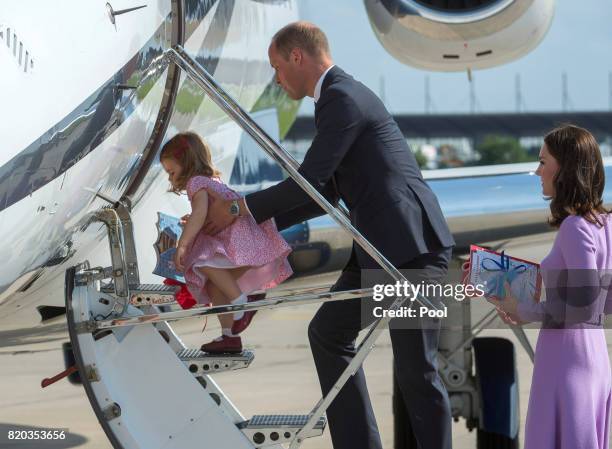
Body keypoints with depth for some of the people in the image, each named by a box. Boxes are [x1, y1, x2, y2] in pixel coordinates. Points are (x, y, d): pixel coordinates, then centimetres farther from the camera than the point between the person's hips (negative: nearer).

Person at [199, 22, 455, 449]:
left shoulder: (342, 98, -12)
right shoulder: (342, 96, 20)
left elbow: (311, 181, -14)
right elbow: (328, 192, 25)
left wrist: (241, 209, -2)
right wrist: (265, 220, 24)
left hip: (411, 246, -11)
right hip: (381, 248, 11)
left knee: (416, 369, -6)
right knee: (328, 332, 19)